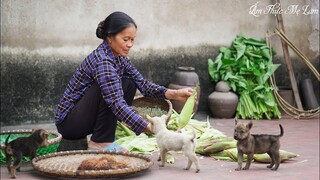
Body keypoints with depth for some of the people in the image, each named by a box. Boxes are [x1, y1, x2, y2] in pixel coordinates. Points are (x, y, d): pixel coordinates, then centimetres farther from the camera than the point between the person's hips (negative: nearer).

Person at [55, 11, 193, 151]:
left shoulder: (119, 58, 2)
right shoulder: (102, 61, -26)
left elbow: (143, 84, 2)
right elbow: (117, 104, -35)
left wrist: (174, 94, -14)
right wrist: (152, 129, -41)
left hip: (85, 119, 9)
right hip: (68, 122, -8)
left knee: (129, 84, -1)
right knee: (108, 88, -27)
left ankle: (105, 136, 3)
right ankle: (100, 142, -15)